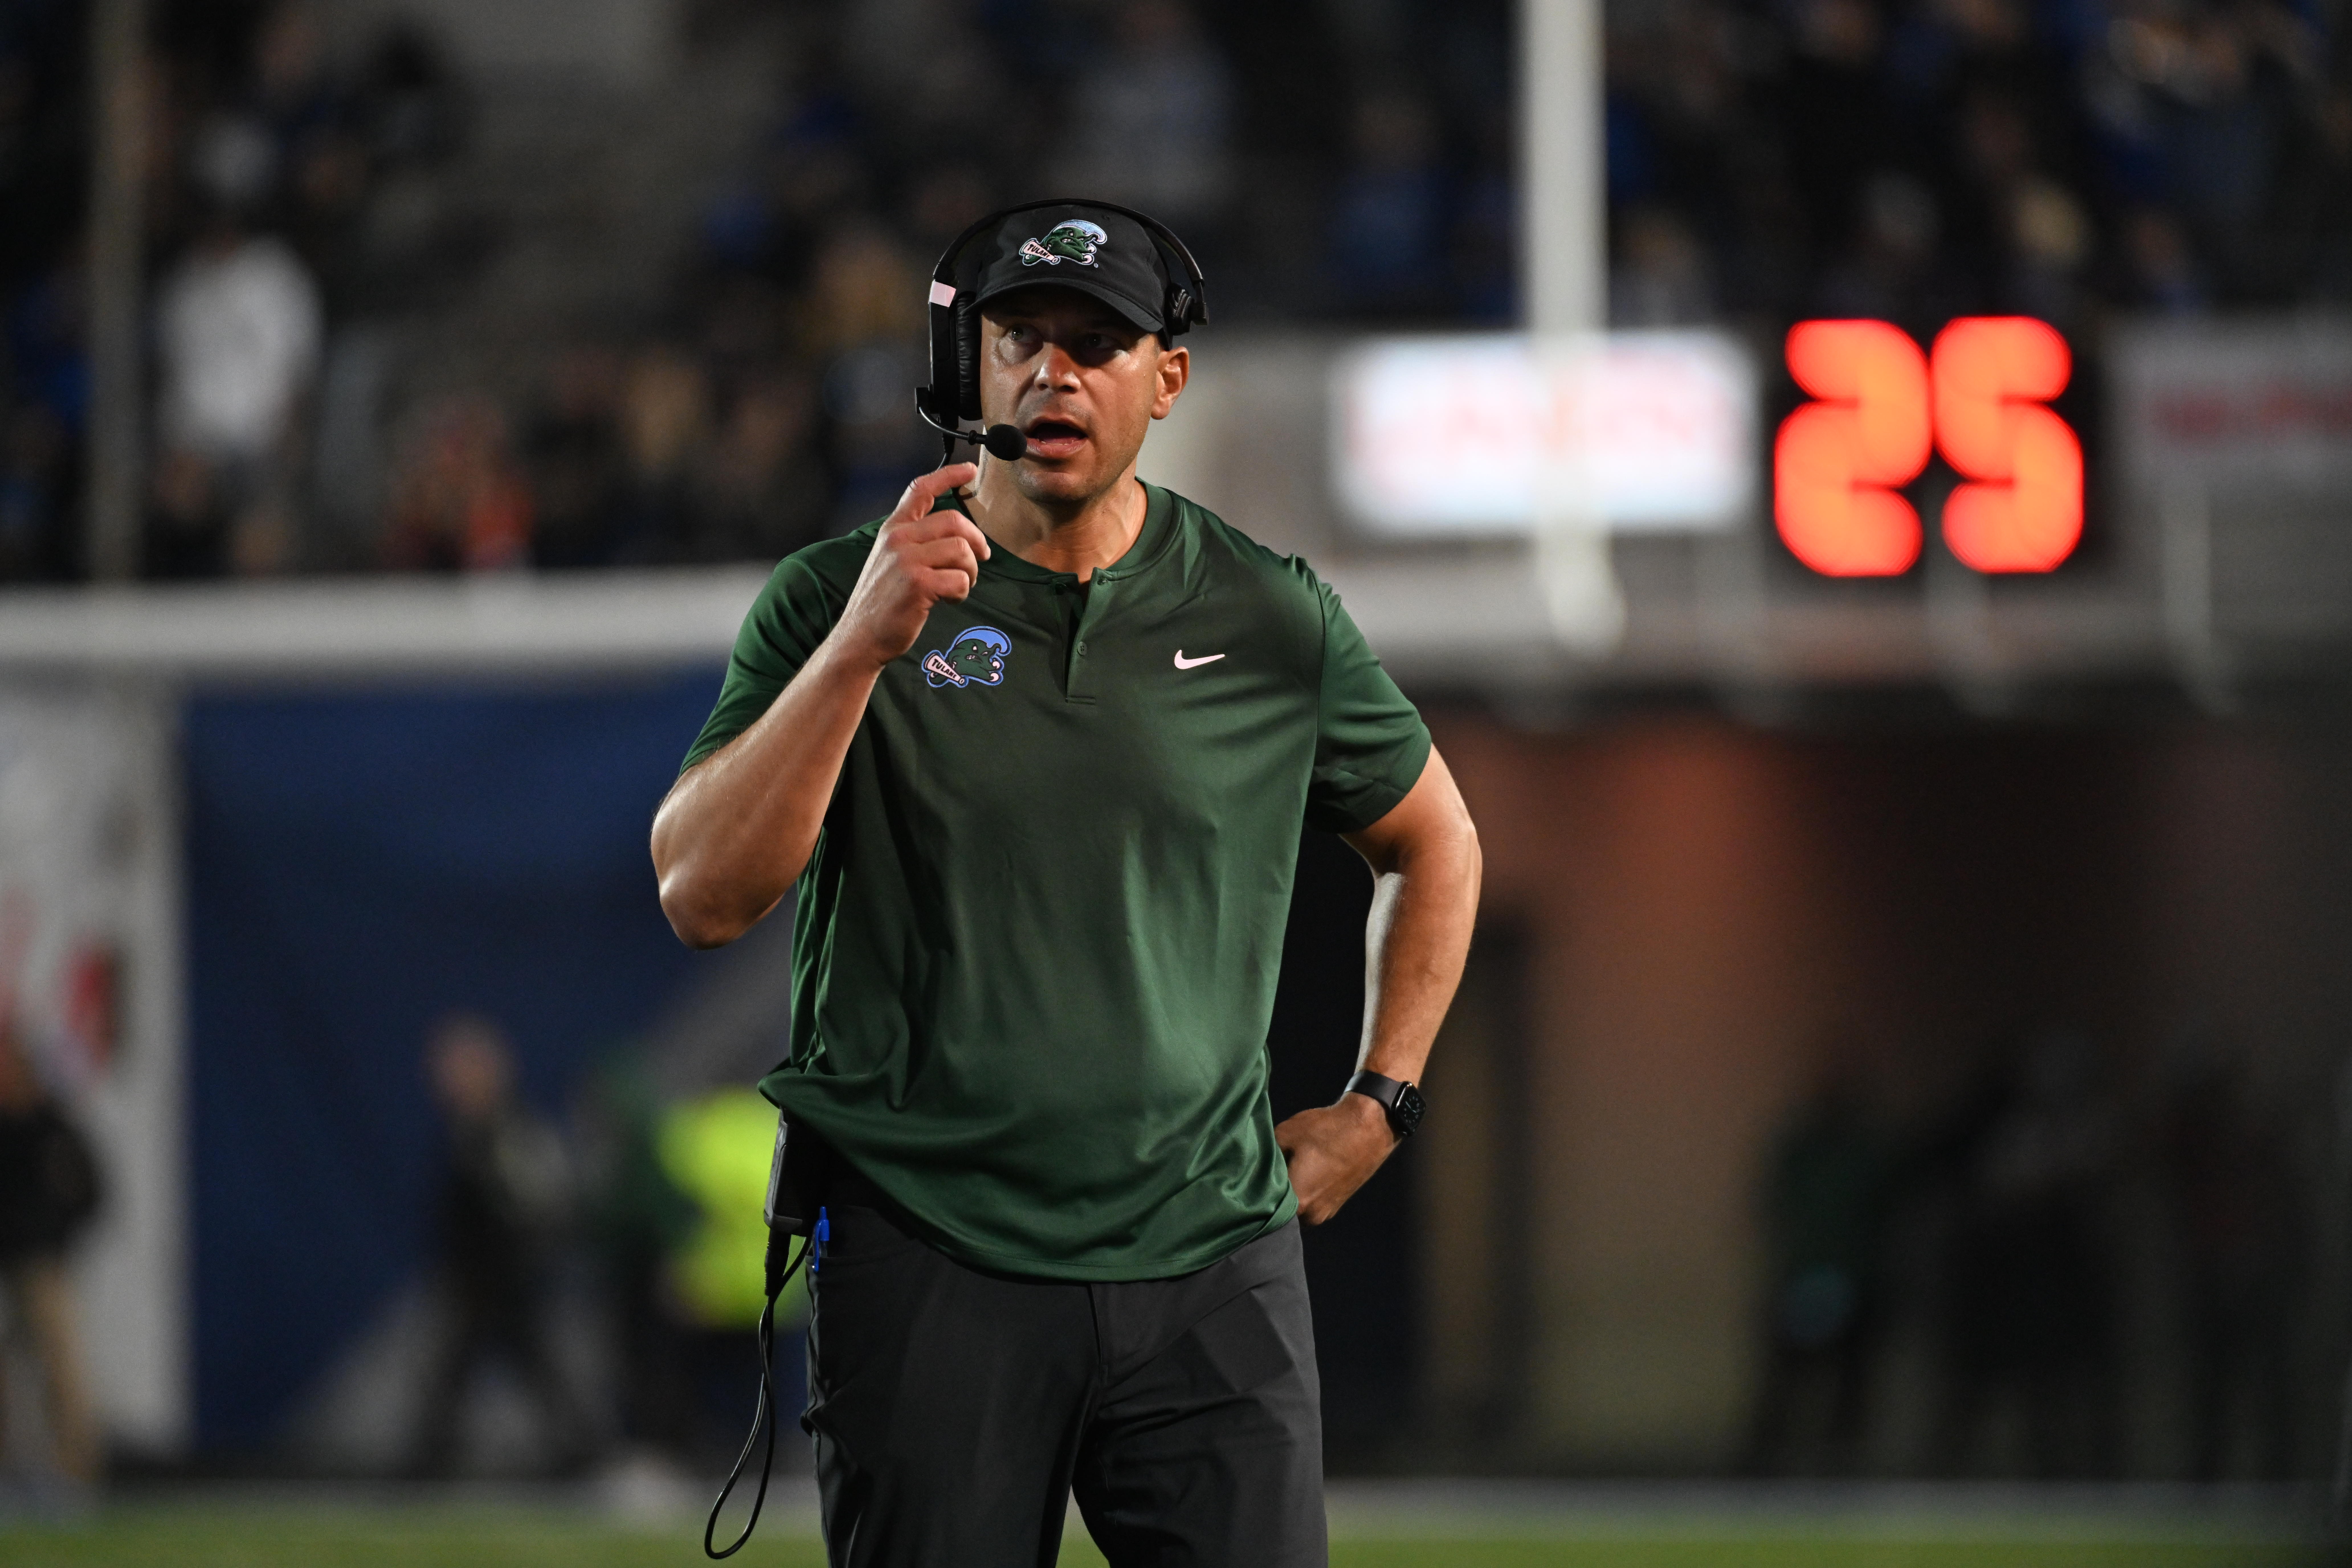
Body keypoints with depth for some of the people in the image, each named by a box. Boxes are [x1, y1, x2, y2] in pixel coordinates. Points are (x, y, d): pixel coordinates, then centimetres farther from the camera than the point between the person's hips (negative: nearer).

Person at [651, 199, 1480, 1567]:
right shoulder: (838, 602, 2)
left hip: (1211, 1262, 1)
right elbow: (703, 898, -10)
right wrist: (863, 645, -18)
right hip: (928, 1270, -1)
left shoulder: (1273, 620, 7)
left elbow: (1434, 844, 23)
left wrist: (1377, 1107, 14)